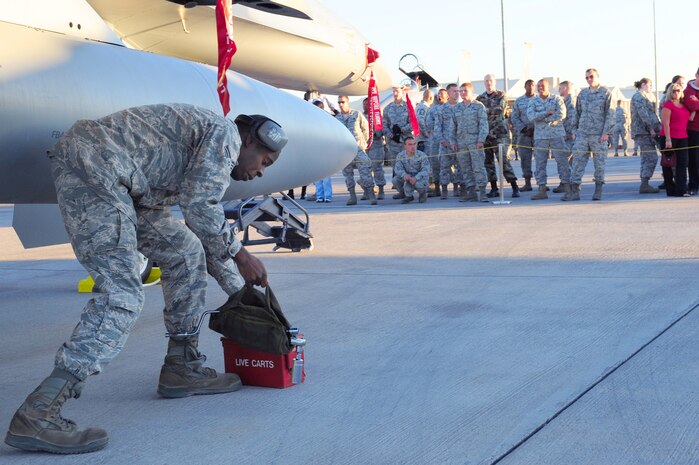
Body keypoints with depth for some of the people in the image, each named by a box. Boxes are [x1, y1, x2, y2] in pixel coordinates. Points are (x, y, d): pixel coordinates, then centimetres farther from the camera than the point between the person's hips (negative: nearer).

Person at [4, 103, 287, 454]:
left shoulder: (210, 149, 27)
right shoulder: (225, 133, 0)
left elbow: (208, 232, 33)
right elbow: (200, 207, -11)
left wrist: (243, 293, 35)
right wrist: (239, 255, 2)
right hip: (90, 164, -11)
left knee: (186, 253, 15)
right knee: (122, 296, -17)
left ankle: (181, 367, 20)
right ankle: (37, 413, -23)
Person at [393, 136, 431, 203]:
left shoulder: (422, 155, -16)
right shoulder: (400, 155, -6)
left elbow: (425, 170, -22)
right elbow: (398, 168, -15)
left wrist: (416, 178, -40)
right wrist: (404, 175, -39)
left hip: (421, 178, -4)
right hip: (408, 177, 4)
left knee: (418, 184, -37)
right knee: (395, 180, -21)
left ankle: (423, 194, 3)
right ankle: (408, 196, 4)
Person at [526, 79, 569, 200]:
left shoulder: (557, 99, 3)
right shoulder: (533, 102, 8)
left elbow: (561, 114, -11)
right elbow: (531, 116, -9)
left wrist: (544, 119, -11)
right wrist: (547, 113, -13)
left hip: (557, 135, -2)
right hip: (540, 136, 2)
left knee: (562, 161, -3)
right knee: (540, 163, 1)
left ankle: (567, 188, 3)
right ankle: (542, 190, 5)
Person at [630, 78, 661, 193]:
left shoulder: (644, 97, 27)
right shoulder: (638, 97, -7)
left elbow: (651, 114, 25)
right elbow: (643, 114, -17)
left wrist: (658, 127, 14)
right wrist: (651, 128, -18)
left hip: (646, 132, 11)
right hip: (642, 131, -11)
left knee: (646, 159, 9)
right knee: (651, 158, -15)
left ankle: (644, 184, 10)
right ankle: (644, 184, -18)